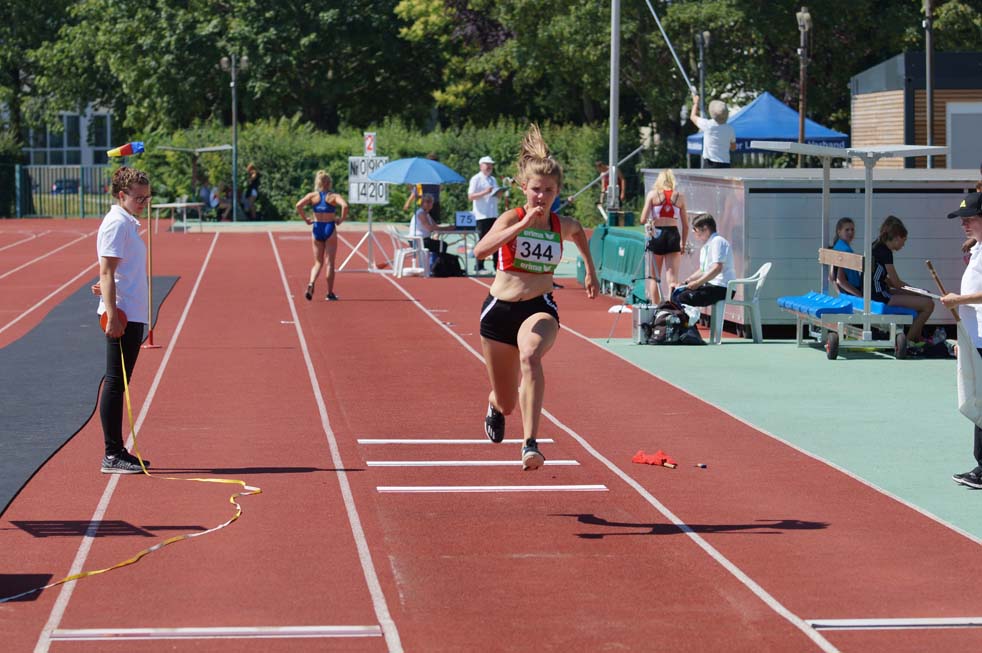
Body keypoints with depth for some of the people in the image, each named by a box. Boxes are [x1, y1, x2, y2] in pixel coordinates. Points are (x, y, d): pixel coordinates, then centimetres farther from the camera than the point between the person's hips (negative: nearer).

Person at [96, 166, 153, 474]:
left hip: (133, 315, 10)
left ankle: (118, 451, 18)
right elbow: (106, 272, -18)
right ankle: (112, 454, -2)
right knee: (115, 383, -5)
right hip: (122, 316, -10)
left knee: (119, 384, 12)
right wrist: (113, 315, -22)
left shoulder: (128, 223, 16)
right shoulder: (117, 224, -13)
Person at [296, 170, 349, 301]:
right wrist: (341, 219, -9)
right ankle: (330, 293, 9)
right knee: (329, 263, 6)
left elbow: (299, 205, -12)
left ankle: (311, 283, -14)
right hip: (330, 229, -2)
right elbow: (344, 205, -23)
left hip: (317, 228, 2)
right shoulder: (334, 196, -4)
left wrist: (306, 219, -2)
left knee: (318, 262, 13)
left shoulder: (312, 196, 2)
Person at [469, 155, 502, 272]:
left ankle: (497, 265, 12)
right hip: (482, 215, -7)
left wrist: (499, 193, 4)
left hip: (493, 215, 7)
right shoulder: (476, 179, -6)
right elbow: (470, 197, -13)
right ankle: (479, 267, 0)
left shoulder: (493, 180, 18)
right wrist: (485, 192, -23)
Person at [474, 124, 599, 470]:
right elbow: (480, 250, -30)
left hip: (539, 309, 0)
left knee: (530, 356, -38)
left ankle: (530, 444, -43)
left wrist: (590, 269, 29)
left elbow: (579, 232, 28)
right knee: (507, 402, 12)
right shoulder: (511, 218, -10)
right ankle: (496, 406, 54)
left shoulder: (563, 225, 0)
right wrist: (523, 225, -35)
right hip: (500, 310, 0)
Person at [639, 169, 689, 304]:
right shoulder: (679, 197, 5)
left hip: (656, 236, -1)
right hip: (673, 235, 1)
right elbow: (686, 225, 7)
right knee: (672, 278, 0)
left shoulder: (653, 194, 0)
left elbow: (643, 220, -5)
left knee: (654, 277, 11)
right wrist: (683, 244, 16)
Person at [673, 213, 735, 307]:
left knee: (683, 298, -22)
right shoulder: (705, 246, 21)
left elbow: (717, 268, -21)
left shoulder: (717, 241, -11)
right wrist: (687, 281, 12)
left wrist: (697, 283, -22)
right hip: (710, 285, 10)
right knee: (676, 294, 5)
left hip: (721, 288, -10)